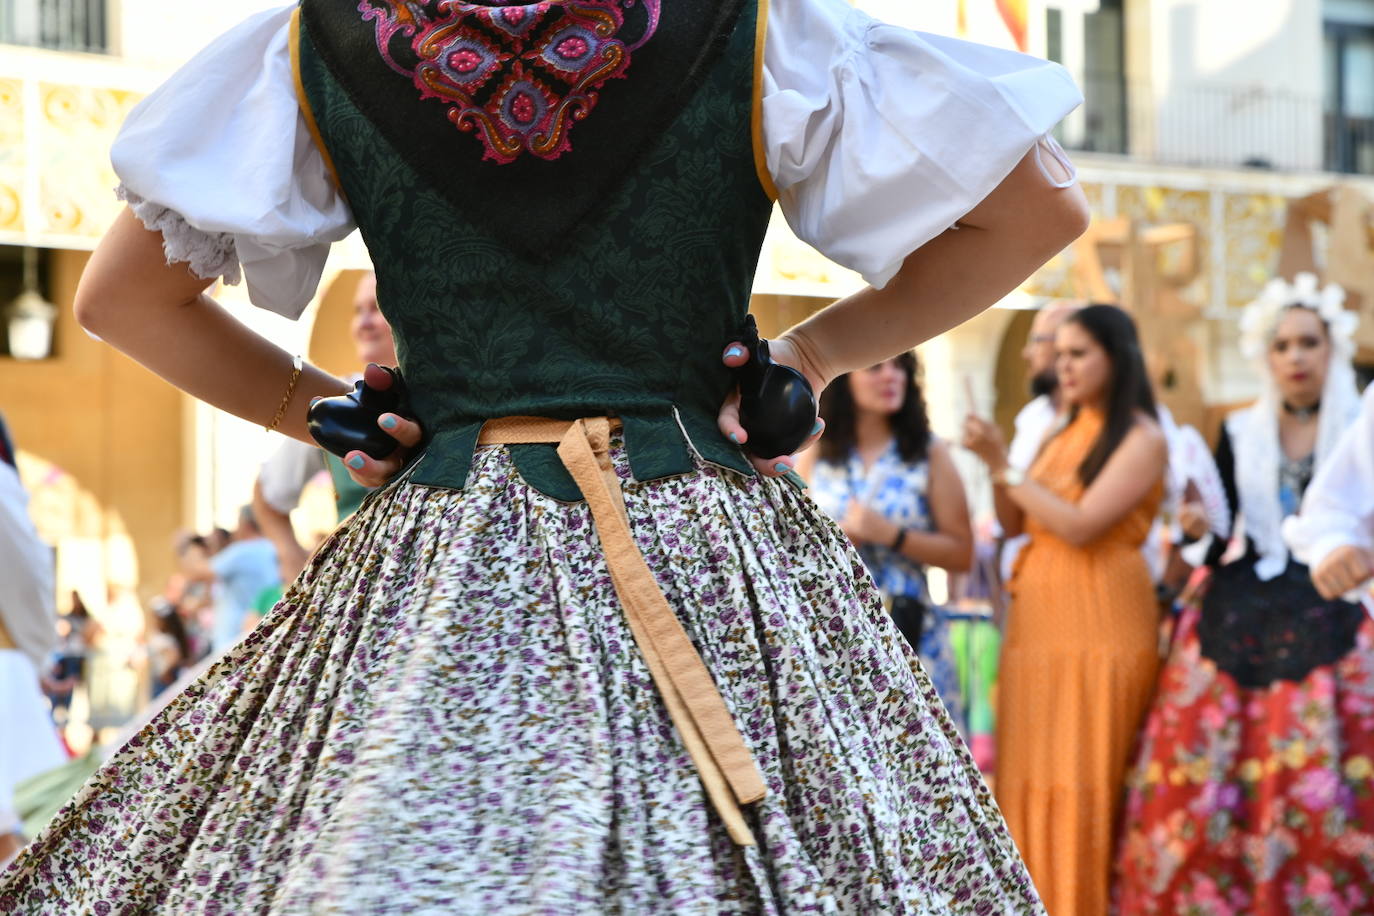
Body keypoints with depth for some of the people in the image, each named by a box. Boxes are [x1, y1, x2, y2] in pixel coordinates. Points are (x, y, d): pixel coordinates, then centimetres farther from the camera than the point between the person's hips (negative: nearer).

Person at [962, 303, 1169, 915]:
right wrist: (994, 463, -1)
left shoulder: (1141, 439, -6)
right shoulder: (1063, 434, 17)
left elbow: (1081, 525, -16)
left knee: (1083, 780, -5)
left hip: (1098, 621, -7)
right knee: (1030, 777, 4)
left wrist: (1007, 469, -10)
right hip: (1038, 617, 7)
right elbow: (1014, 523, 15)